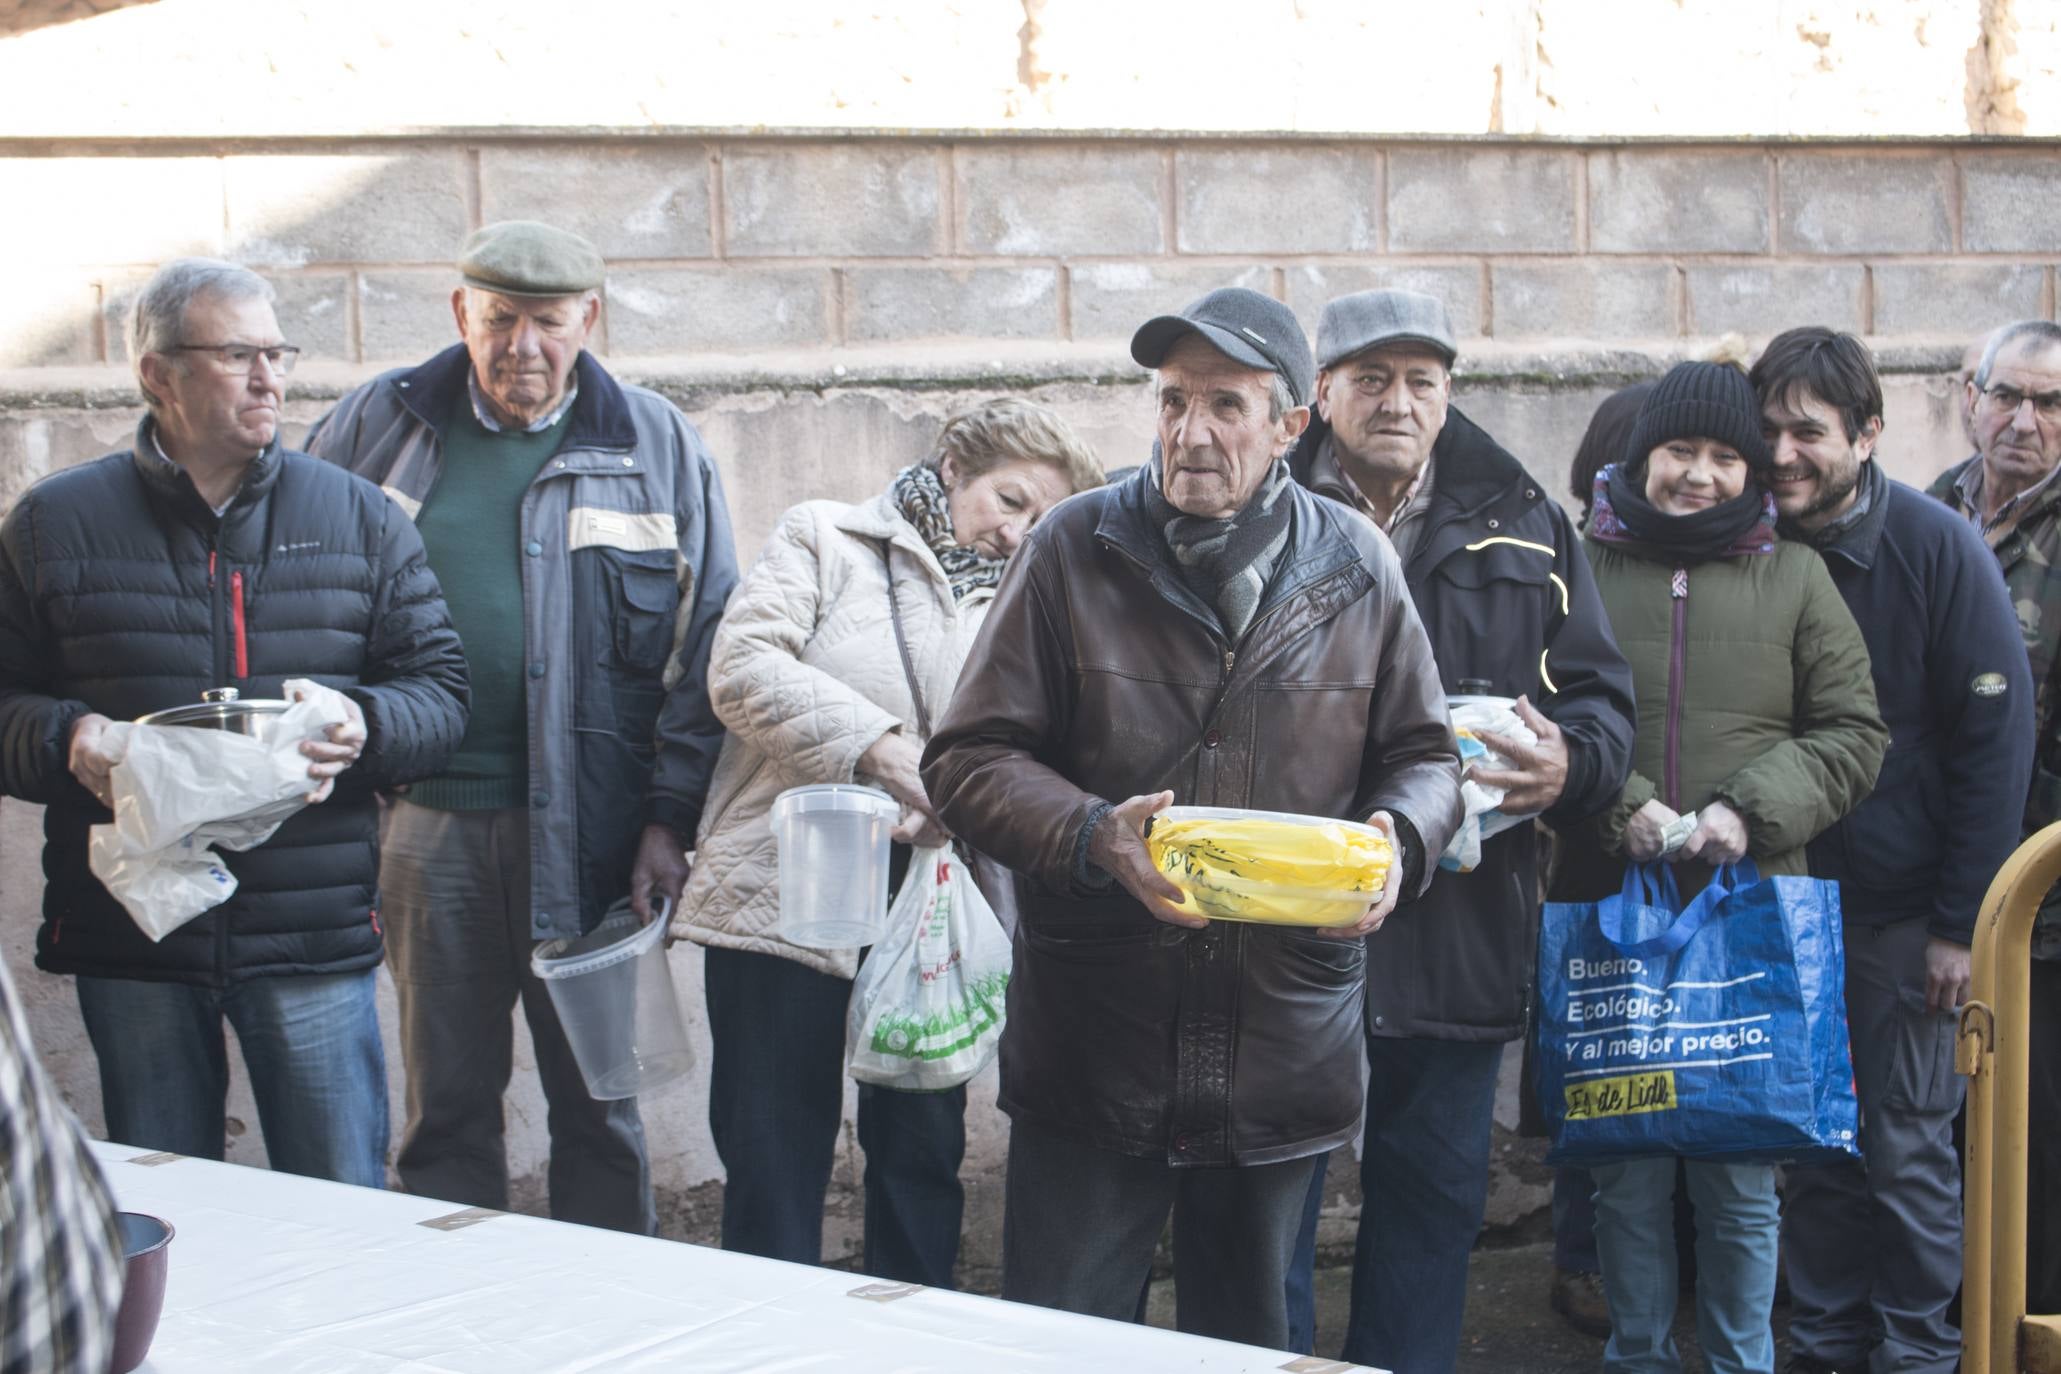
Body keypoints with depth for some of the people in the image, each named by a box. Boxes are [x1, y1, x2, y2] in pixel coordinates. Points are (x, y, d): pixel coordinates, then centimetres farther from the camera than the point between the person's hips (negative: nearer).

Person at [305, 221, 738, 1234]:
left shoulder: (654, 444, 3)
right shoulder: (377, 427, 6)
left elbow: (708, 646, 2)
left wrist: (670, 817, -5)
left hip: (589, 831, -1)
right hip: (430, 822, 1)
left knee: (596, 1104, 8)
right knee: (445, 1109, 10)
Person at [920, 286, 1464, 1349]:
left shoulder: (1354, 568, 4)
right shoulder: (1077, 548, -3)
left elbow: (1423, 753, 13)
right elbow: (968, 760, -4)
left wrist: (1398, 839, -10)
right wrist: (1094, 837, -22)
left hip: (1285, 1050, 2)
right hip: (1091, 1045, -2)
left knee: (1247, 1338, 17)